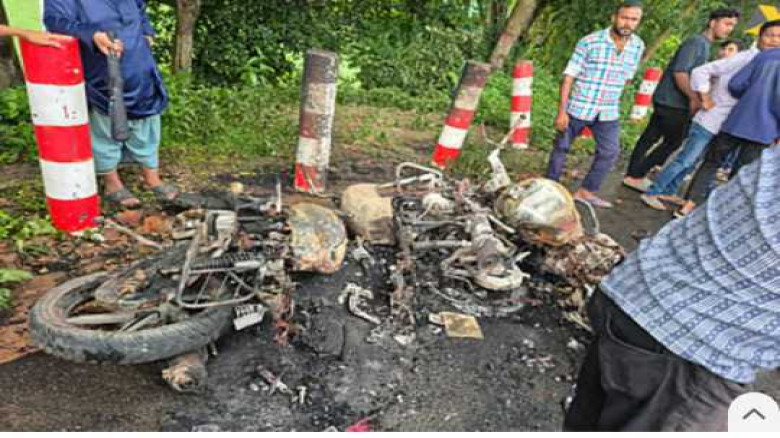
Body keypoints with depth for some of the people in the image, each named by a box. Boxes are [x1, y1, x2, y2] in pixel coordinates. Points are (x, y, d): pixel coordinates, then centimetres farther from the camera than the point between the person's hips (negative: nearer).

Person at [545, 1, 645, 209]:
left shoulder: (638, 46, 1)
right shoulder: (589, 42, -14)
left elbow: (627, 76, 15)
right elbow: (569, 76, -13)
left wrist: (611, 98, 18)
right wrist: (562, 110, -16)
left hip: (608, 112, 5)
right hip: (577, 108, -4)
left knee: (610, 152, 3)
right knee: (561, 148, 8)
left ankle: (586, 191, 17)